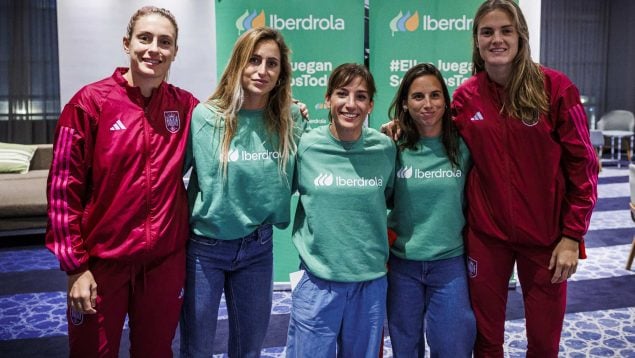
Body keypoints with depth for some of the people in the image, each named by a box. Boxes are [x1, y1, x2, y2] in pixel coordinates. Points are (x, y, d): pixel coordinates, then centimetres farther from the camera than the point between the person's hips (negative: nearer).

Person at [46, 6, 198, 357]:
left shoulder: (185, 106, 1)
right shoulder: (90, 102, -9)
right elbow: (64, 187, -8)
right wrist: (75, 265, -9)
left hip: (166, 260, 3)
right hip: (102, 261, -2)